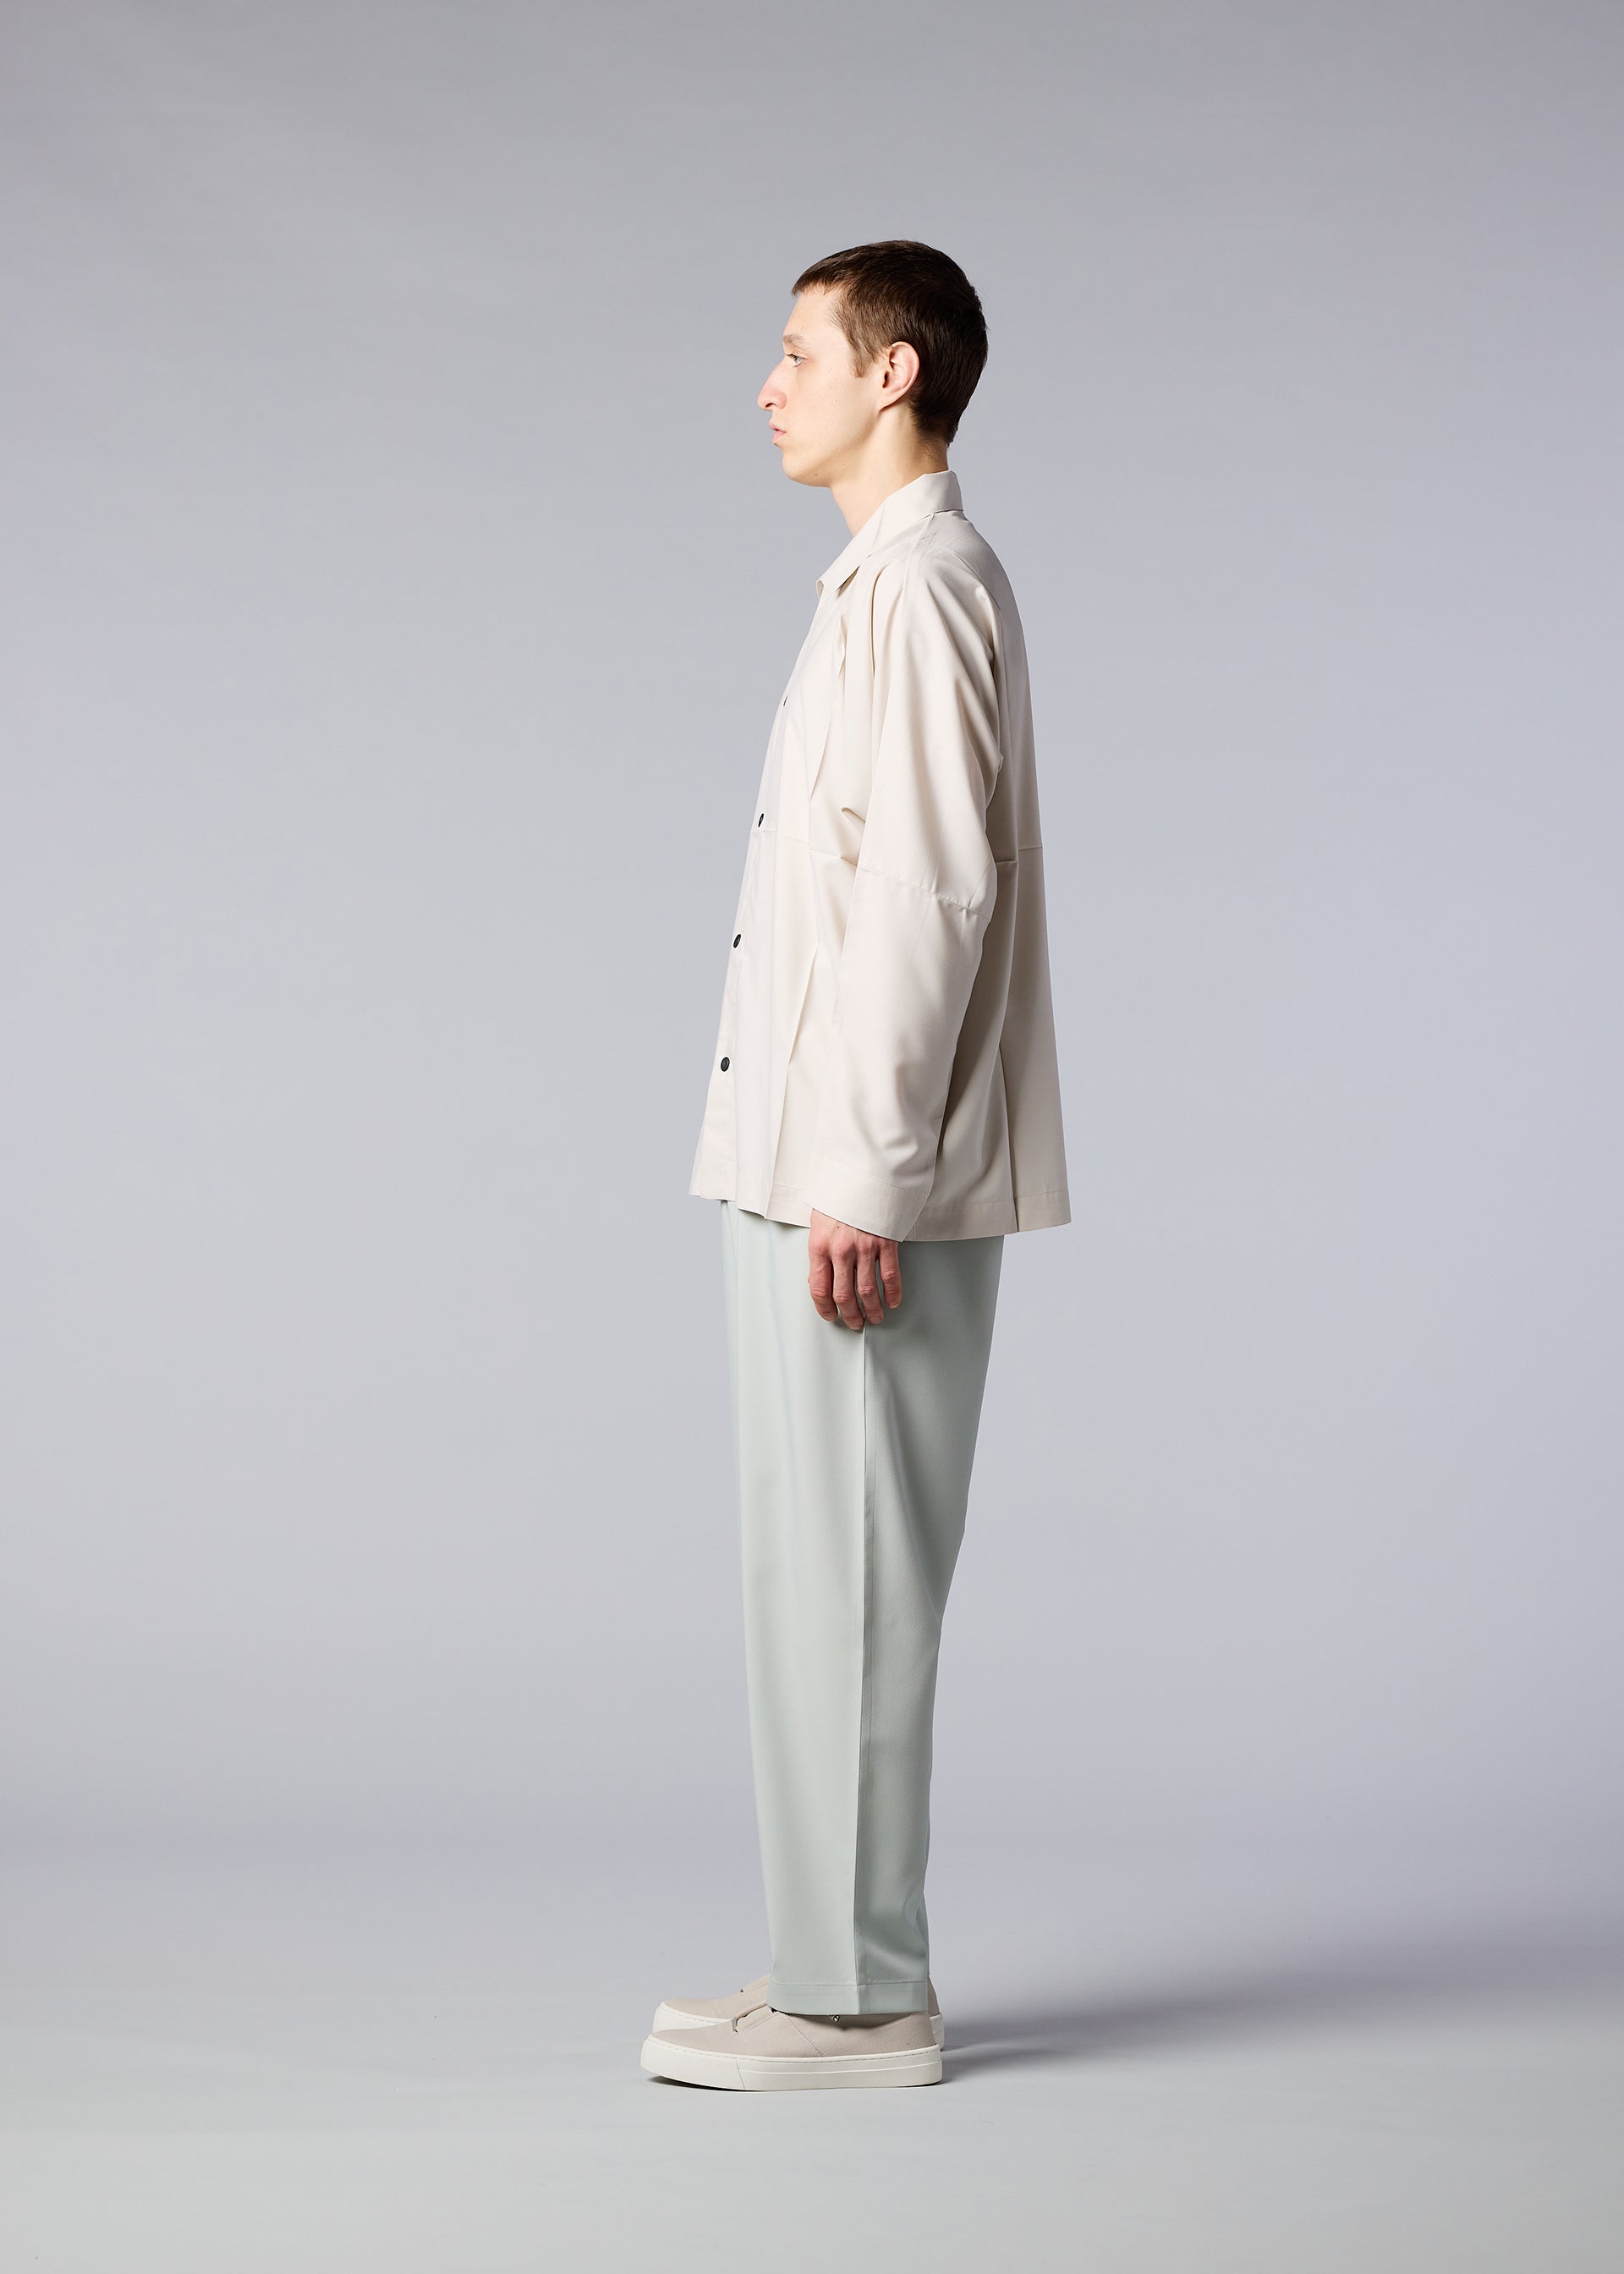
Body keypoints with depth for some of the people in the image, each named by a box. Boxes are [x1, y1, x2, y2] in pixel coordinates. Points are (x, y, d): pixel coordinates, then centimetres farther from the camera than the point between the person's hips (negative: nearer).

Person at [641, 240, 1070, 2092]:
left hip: (859, 1179, -10)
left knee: (844, 1577, -5)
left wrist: (859, 1177, -21)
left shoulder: (918, 586, -12)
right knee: (825, 1577, 12)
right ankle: (844, 1971, 19)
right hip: (817, 1167, 10)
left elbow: (928, 895, -20)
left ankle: (855, 1996, 2)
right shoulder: (894, 585, 20)